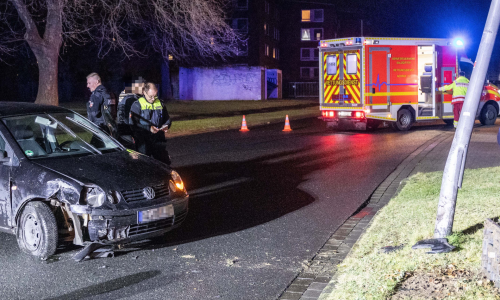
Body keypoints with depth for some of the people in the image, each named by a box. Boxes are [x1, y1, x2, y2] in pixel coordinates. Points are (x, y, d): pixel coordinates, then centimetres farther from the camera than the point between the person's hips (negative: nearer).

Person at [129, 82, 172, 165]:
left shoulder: (160, 104, 11)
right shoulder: (137, 105, -3)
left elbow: (168, 119, 21)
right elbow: (132, 124, -10)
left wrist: (166, 126, -4)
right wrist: (148, 128, -21)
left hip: (159, 140, 4)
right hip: (143, 140, -4)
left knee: (164, 162, 6)